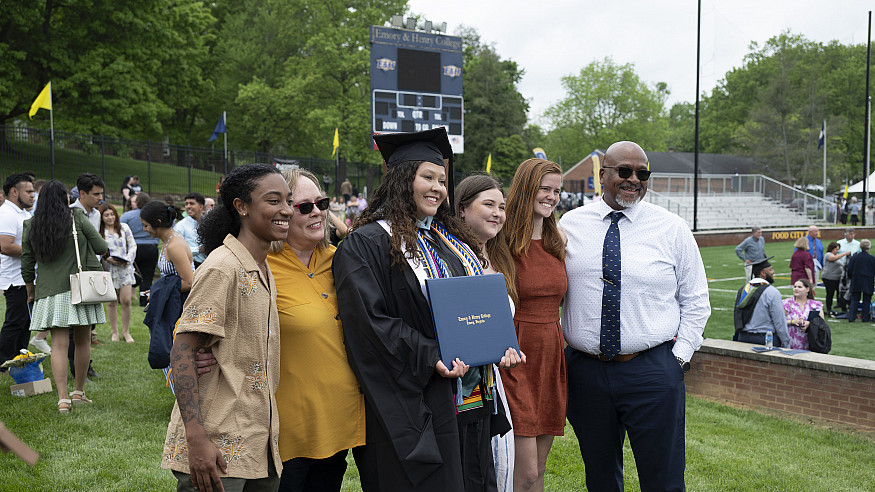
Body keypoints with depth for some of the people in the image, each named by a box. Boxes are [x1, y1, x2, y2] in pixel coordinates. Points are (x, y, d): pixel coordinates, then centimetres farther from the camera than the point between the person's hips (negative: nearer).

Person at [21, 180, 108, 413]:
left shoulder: (31, 226, 5)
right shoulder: (77, 218, -5)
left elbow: (27, 265, 9)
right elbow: (102, 247, -2)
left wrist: (31, 291, 23)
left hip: (50, 292, 2)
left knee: (59, 344, 0)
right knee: (83, 341, 10)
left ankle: (63, 398, -6)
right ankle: (79, 392, 19)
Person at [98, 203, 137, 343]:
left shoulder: (124, 228, 7)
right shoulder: (98, 232, 0)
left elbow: (133, 245, 9)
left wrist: (128, 258, -7)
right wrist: (107, 259, -15)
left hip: (125, 268, 1)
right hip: (108, 269, -1)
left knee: (126, 300, -5)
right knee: (111, 302, 4)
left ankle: (126, 331, 9)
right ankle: (114, 332, 18)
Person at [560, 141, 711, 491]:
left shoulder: (672, 229, 1)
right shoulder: (570, 223, 4)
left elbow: (695, 301, 5)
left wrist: (680, 356, -3)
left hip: (653, 372, -1)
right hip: (584, 369, 2)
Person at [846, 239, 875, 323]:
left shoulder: (854, 257, -3)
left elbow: (849, 270, 0)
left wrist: (851, 278, 15)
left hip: (856, 282, 2)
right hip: (868, 283, -1)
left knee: (854, 300, 8)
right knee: (867, 300, 8)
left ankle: (851, 317, 2)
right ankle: (865, 318, 11)